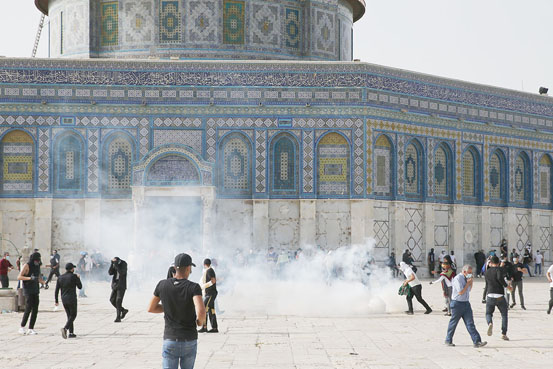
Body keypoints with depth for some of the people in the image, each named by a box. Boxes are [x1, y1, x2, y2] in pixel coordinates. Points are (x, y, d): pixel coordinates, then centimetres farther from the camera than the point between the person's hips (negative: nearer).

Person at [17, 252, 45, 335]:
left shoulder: (37, 267, 11)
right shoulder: (26, 266, -11)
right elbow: (19, 277, -18)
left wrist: (44, 283, 2)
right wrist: (30, 278, -30)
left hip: (35, 291, 7)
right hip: (28, 291, -7)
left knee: (35, 310, 0)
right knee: (28, 309, -13)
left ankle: (31, 329, 4)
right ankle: (22, 327, 0)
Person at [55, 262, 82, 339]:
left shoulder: (60, 277, 6)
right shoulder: (74, 276, -9)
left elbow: (56, 290, 5)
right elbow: (80, 287, 1)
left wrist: (56, 301, 12)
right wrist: (78, 278, 16)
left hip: (64, 300, 5)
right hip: (72, 299, -5)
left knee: (69, 315, 15)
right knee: (73, 315, 3)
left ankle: (71, 333, 12)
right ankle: (65, 328, -20)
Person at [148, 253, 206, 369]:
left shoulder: (162, 285, -2)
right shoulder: (193, 287, -12)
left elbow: (151, 308, 8)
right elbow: (201, 311, -26)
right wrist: (200, 322, -3)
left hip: (170, 342, 1)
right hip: (189, 342, 0)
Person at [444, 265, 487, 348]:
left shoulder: (466, 278, 11)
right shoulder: (458, 279, -14)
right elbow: (460, 292, -20)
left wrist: (471, 282, 9)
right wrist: (468, 283, -13)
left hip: (466, 303, 7)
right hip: (457, 303, -7)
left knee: (470, 323, -1)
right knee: (453, 323, 5)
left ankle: (477, 342, -9)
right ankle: (448, 341, 19)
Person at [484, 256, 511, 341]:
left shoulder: (487, 272, 11)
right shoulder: (499, 269, -4)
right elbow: (500, 277, -25)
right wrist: (506, 286, -13)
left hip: (490, 296, 3)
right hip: (500, 297, -3)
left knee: (488, 313, 15)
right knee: (504, 315, 13)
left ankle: (490, 323, -20)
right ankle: (504, 334, 3)